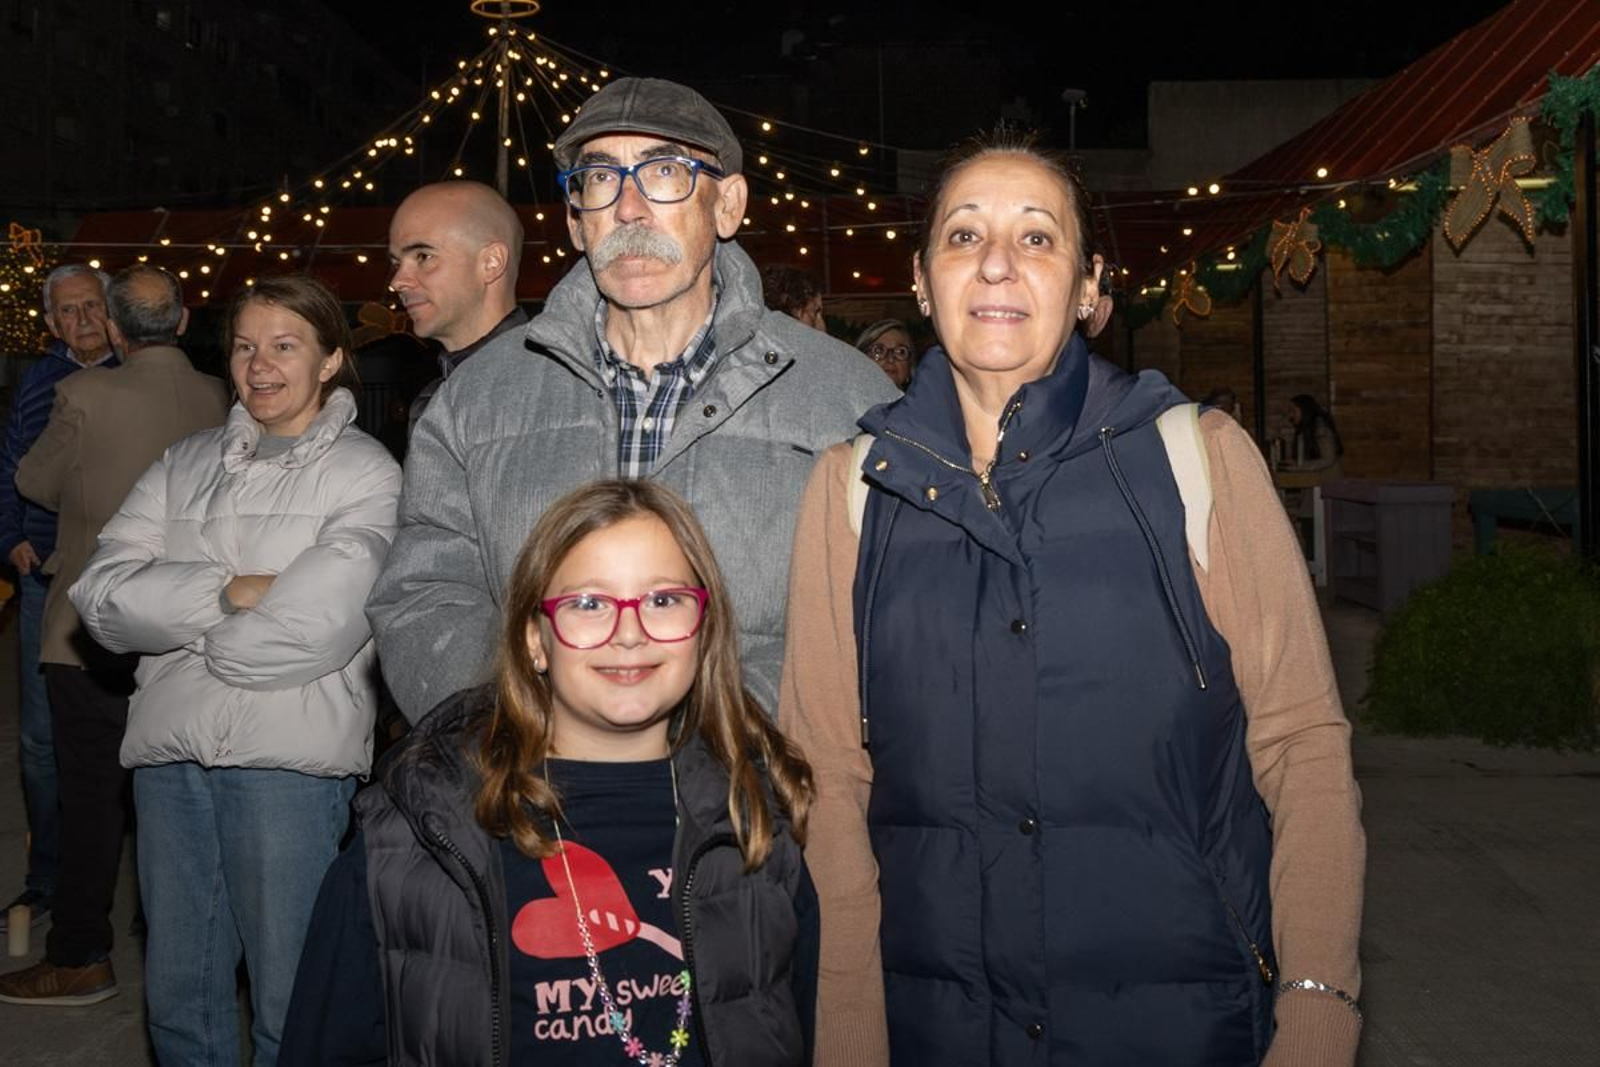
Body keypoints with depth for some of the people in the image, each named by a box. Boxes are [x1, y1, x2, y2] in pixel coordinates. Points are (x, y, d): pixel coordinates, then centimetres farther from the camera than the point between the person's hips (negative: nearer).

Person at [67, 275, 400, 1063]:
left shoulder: (364, 473, -2)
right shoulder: (186, 464, 13)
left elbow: (315, 626, -15)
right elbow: (104, 597, 1)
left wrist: (178, 618, -2)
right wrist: (232, 591, -12)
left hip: (288, 759, -5)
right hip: (170, 750, 5)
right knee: (177, 993, 16)